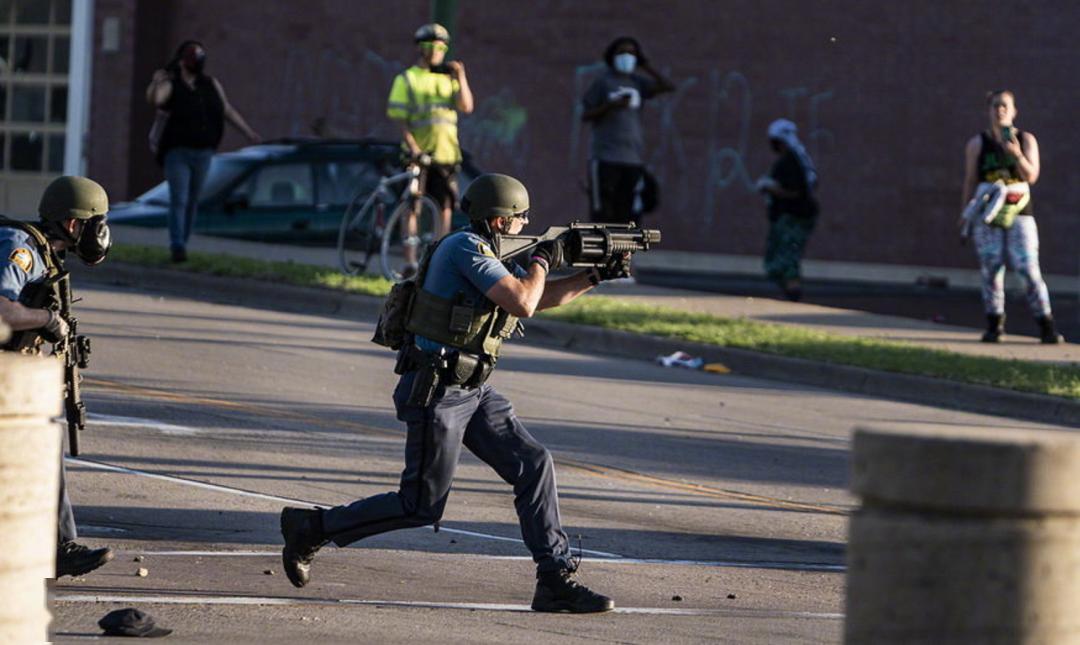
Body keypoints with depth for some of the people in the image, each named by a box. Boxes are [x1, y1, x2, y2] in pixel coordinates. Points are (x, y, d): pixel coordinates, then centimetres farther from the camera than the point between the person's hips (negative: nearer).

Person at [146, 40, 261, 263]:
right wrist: (155, 83, -49)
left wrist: (248, 132, 11)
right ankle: (177, 247, -18)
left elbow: (227, 110, 13)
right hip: (177, 152, -5)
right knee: (178, 200, -13)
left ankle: (182, 243, 21)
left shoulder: (211, 84, 7)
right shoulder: (170, 85, -8)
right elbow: (154, 99, -29)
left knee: (192, 201, 11)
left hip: (202, 153, 5)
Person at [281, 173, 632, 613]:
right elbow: (524, 304, -23)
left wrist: (598, 276, 15)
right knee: (422, 506, -4)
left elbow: (541, 298, 25)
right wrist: (542, 260, -5)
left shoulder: (489, 255, 13)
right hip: (436, 392, -10)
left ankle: (556, 581, 1)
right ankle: (311, 528, 8)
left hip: (472, 391, 10)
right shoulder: (466, 248, -17)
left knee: (534, 465, 0)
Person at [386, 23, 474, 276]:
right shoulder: (407, 79, 2)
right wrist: (414, 149, -16)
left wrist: (461, 76, -7)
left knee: (445, 208, 4)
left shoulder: (448, 78, 13)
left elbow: (467, 106, 1)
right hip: (418, 155, -4)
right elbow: (399, 118, -5)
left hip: (445, 154, 4)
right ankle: (410, 262, -3)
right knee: (412, 208, -3)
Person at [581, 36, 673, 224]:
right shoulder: (602, 83, 0)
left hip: (634, 158, 4)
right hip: (606, 157, -4)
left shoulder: (637, 82, 12)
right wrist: (611, 105, -16)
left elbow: (668, 87, 2)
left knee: (625, 214, 2)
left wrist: (645, 66, 2)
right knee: (602, 214, -7)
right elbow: (585, 115, -2)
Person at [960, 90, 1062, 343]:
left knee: (1028, 268, -9)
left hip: (1019, 212, -1)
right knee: (991, 270, -2)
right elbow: (970, 181, 9)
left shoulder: (1026, 140, 6)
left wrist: (1017, 155, -18)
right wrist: (966, 214, 6)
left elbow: (1031, 177, -2)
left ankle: (1046, 326, -6)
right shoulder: (977, 144, 7)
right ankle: (994, 325, 6)